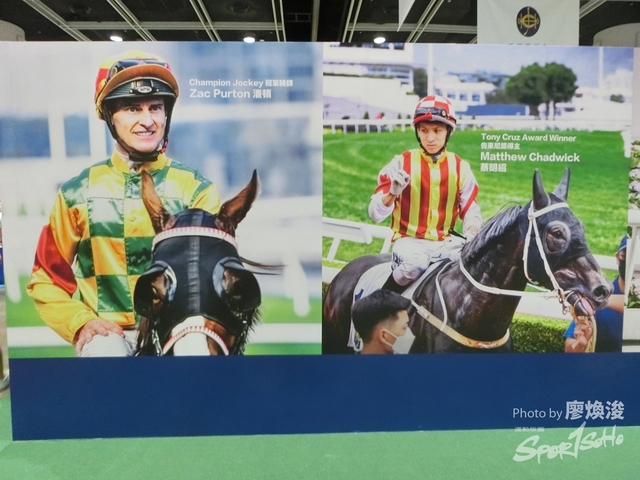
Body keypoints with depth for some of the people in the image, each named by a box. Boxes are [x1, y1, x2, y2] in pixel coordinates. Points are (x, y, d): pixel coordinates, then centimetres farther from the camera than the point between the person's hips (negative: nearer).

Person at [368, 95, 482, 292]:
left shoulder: (460, 168, 4)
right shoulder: (401, 163, -4)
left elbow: (471, 210, 8)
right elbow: (375, 214, -7)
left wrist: (471, 234, -14)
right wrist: (392, 193, -27)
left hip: (445, 242, 3)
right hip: (409, 239, -3)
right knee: (415, 264, -34)